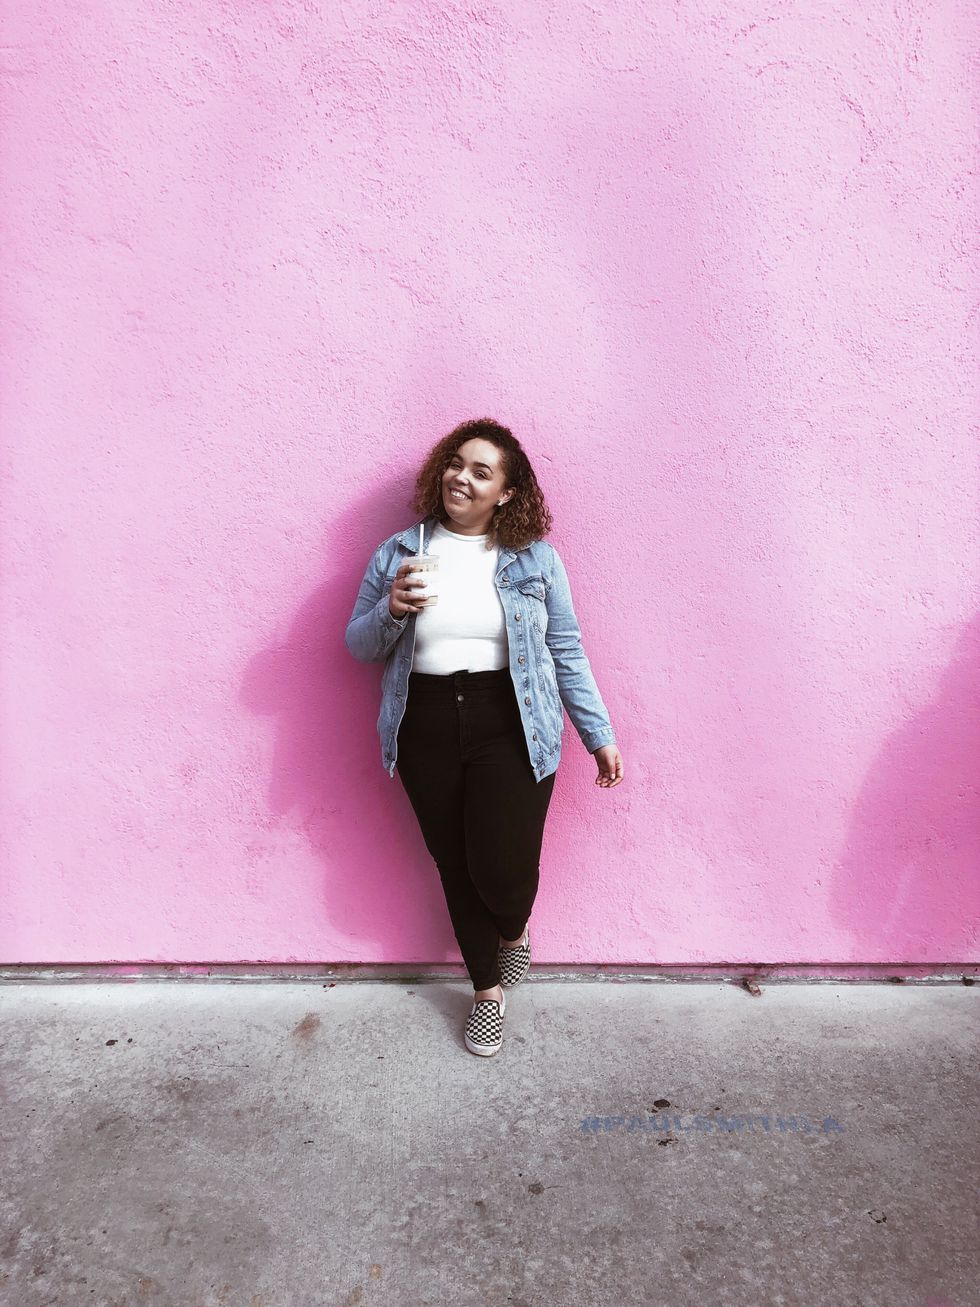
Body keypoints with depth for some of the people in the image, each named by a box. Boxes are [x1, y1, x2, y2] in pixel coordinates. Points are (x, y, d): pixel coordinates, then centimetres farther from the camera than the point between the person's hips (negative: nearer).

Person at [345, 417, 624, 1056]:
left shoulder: (536, 558, 3)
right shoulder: (397, 553, 6)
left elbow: (566, 651, 4)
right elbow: (359, 646, 9)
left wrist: (600, 734, 2)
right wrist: (391, 610, -12)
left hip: (511, 730, -2)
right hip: (426, 731, 2)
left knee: (503, 870, -6)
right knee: (455, 866, 11)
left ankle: (515, 932, 34)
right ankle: (487, 987, 36)